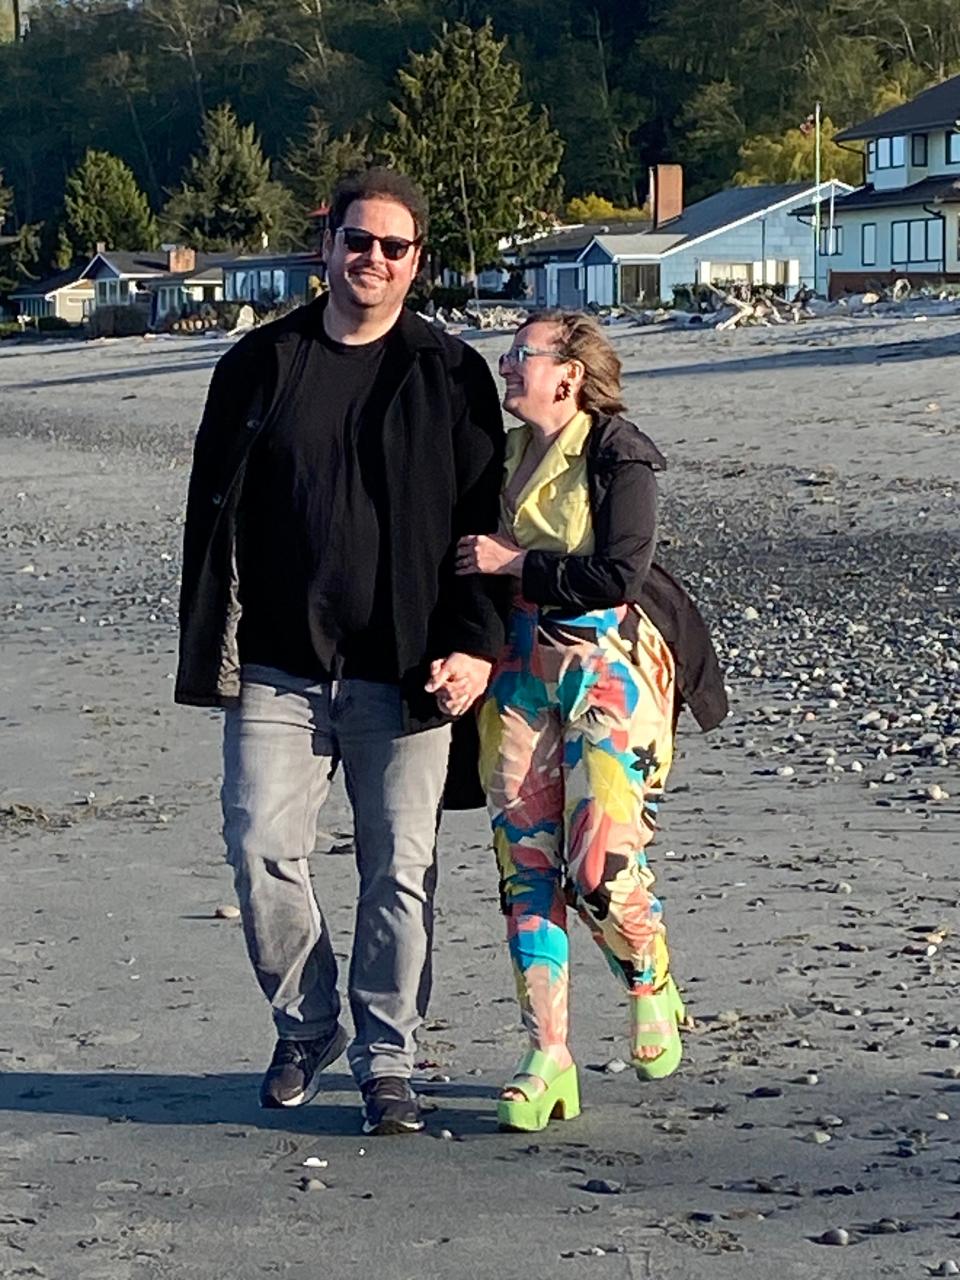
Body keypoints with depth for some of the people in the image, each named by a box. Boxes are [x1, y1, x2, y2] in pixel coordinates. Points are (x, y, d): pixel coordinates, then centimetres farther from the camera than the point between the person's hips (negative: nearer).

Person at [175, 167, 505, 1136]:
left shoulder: (451, 377, 4)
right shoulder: (260, 365, 8)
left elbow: (481, 524, 4)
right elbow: (212, 513, 10)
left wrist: (473, 644, -7)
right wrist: (209, 649, 6)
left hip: (402, 674, -1)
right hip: (277, 670, 1)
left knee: (399, 873, 2)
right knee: (261, 852, -3)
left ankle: (386, 1060, 16)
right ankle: (306, 1028, 20)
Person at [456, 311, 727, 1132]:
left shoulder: (617, 456, -8)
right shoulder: (503, 455, 11)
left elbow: (619, 575, -17)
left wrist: (516, 563, -14)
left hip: (608, 672, -6)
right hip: (518, 672, 6)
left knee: (600, 871, -10)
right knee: (526, 869, 0)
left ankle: (651, 986, 22)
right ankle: (548, 1058, 6)